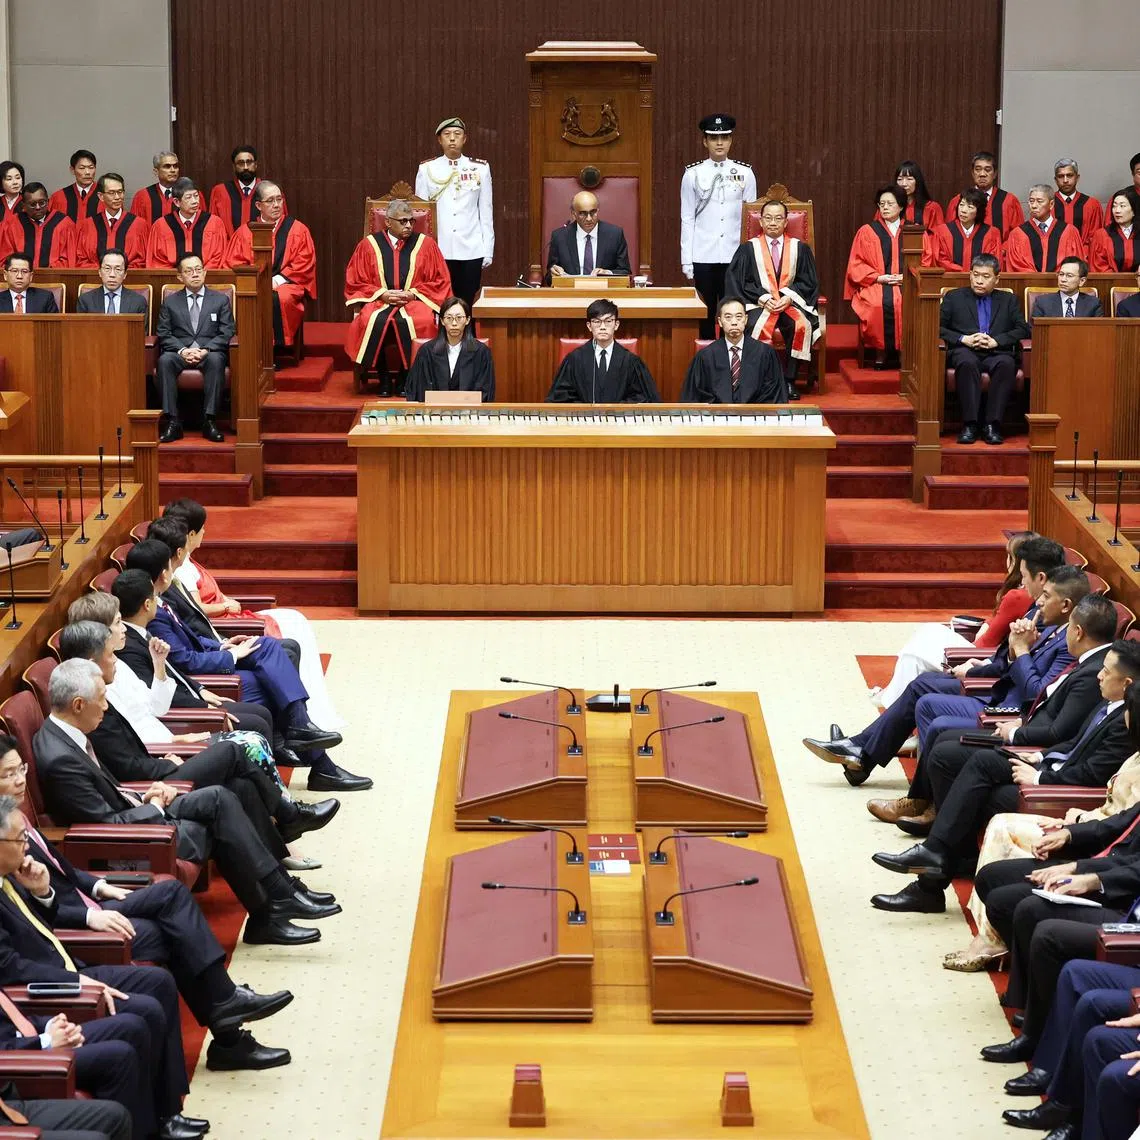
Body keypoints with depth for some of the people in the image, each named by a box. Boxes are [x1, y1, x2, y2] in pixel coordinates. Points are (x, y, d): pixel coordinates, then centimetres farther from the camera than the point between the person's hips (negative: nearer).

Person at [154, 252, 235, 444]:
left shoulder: (220, 300, 14)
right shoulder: (170, 302, 16)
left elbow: (226, 333, 4)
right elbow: (163, 334, 6)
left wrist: (206, 350, -14)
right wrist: (182, 350, -14)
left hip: (210, 352, -1)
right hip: (180, 353, 1)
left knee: (216, 360, -37)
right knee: (165, 360, -34)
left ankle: (209, 421, -37)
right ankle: (173, 422, -35)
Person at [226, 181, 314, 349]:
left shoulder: (297, 229, 10)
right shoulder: (245, 232, 14)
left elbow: (305, 263, 2)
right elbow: (234, 262, 8)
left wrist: (279, 279, -10)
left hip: (286, 284, -1)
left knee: (279, 299, -37)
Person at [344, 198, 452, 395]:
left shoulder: (425, 244, 8)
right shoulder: (368, 245, 8)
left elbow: (440, 281, 7)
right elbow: (355, 282, 8)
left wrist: (413, 293, -7)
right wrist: (382, 294, -8)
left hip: (415, 301, 0)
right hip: (378, 301, 0)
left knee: (409, 323, -35)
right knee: (374, 322, -34)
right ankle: (383, 377, -20)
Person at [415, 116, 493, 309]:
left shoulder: (480, 169, 7)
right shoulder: (427, 169, 5)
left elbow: (486, 212, 8)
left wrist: (488, 250, 4)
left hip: (471, 250, 0)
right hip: (438, 250, 0)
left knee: (467, 306, 1)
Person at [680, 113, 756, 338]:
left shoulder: (744, 173, 6)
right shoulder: (693, 174, 4)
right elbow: (687, 219, 4)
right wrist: (686, 262, -1)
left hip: (734, 256, 1)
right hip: (703, 256, -1)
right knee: (705, 315, 3)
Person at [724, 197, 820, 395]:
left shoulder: (800, 248, 15)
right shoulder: (749, 249, 12)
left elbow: (809, 282, 12)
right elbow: (736, 281, 4)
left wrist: (788, 298, -7)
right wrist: (762, 298, -10)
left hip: (791, 303, 1)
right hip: (758, 304, -1)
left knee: (801, 326, -34)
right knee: (758, 327, -37)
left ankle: (789, 381, -25)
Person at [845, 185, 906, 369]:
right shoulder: (867, 232, 14)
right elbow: (855, 266, 7)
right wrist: (878, 277, -9)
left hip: (905, 283, 1)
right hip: (875, 285, -1)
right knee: (881, 304, -36)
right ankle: (881, 352, -24)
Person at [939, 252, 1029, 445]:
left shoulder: (1008, 300, 21)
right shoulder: (954, 297, 19)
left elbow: (1023, 329, 9)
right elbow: (938, 327, 8)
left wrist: (995, 341, -8)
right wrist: (964, 339, -9)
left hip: (997, 353, 1)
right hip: (965, 351, -1)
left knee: (1006, 364, -36)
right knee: (968, 363, -38)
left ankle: (992, 425, -36)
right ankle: (969, 424, -39)